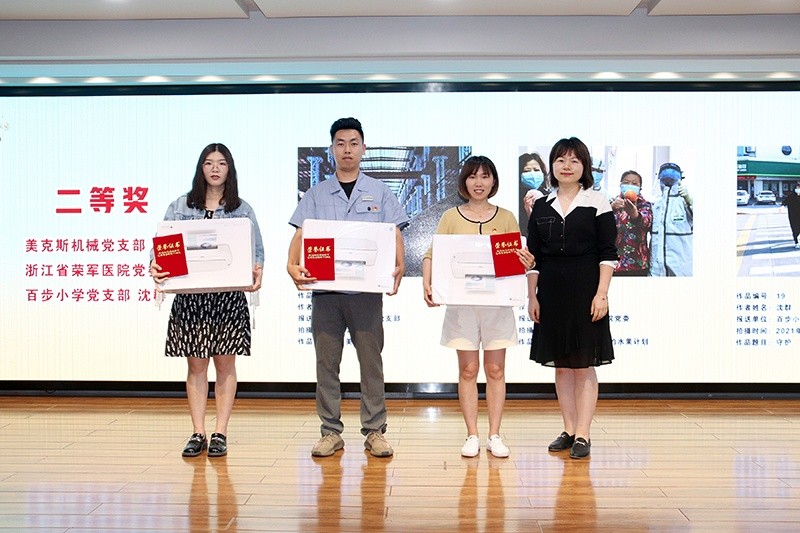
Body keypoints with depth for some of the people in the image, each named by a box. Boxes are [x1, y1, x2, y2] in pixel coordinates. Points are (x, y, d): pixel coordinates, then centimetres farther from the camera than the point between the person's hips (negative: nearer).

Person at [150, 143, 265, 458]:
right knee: (196, 364, 4)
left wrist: (257, 270, -17)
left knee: (225, 363, 3)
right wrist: (155, 266, -19)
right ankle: (198, 434, 10)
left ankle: (220, 433, 9)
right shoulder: (180, 207, 8)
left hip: (229, 298, 0)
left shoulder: (242, 210, 7)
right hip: (190, 296, 1)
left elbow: (256, 250, 4)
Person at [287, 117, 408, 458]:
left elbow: (394, 235, 3)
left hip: (367, 289, -1)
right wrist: (292, 265, -16)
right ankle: (331, 432, 11)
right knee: (326, 362, 3)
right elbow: (300, 235, 5)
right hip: (324, 288, 1)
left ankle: (375, 431, 8)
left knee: (371, 361, 1)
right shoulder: (316, 194, 12)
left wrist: (399, 266, -17)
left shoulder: (380, 192, 10)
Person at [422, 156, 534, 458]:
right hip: (462, 302, -1)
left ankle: (494, 436, 11)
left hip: (498, 302, 1)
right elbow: (431, 255, 0)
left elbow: (520, 259, 8)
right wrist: (427, 285, -17)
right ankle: (472, 436, 10)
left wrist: (526, 264, -16)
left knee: (495, 370, 4)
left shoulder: (506, 218, 7)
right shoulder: (451, 218, 4)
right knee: (468, 370, 3)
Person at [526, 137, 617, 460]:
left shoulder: (597, 202, 0)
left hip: (585, 291, -4)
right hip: (551, 293, 4)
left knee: (584, 365, -1)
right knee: (561, 365, 8)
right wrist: (532, 296, 5)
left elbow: (607, 252, -4)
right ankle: (569, 430, 17)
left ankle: (583, 435, 3)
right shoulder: (541, 207, 9)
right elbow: (533, 257, 10)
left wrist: (601, 294, -12)